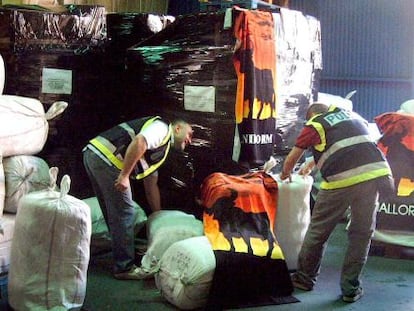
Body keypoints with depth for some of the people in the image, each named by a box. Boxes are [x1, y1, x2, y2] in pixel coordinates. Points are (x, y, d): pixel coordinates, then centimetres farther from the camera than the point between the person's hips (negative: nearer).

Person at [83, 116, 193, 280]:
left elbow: (151, 185, 35)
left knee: (114, 213, 20)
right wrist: (125, 175, -20)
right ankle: (125, 268, 6)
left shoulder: (161, 149, 30)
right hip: (106, 157, -10)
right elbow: (138, 142, -21)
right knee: (125, 213, -2)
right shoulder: (162, 128, 1)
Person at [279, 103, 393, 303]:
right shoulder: (352, 115, 29)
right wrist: (311, 164, 54)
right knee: (362, 233, 13)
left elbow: (292, 158, 18)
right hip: (375, 172, 4)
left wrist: (285, 174, 40)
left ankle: (305, 278, 27)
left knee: (318, 231, 13)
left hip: (341, 180, -4)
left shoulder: (314, 125, 13)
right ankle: (351, 289, 18)